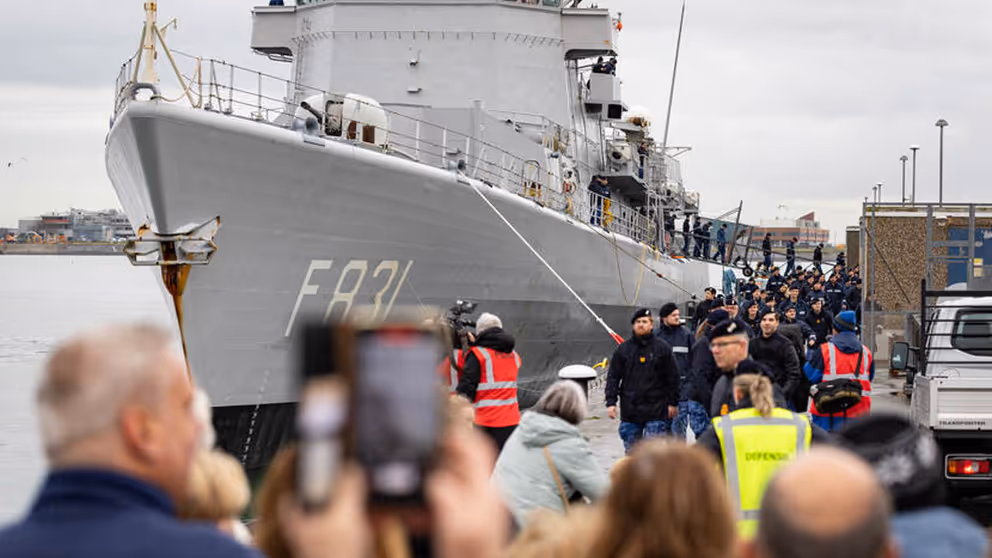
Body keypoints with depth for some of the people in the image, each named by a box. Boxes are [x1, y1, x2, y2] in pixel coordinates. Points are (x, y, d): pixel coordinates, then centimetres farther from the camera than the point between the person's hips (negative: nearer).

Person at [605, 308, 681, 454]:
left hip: (656, 410, -2)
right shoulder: (623, 349, 7)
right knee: (631, 451, 8)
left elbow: (673, 377, 4)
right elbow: (613, 377, 6)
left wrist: (672, 403, 1)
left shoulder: (662, 348, 2)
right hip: (629, 408, 3)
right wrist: (611, 402, -2)